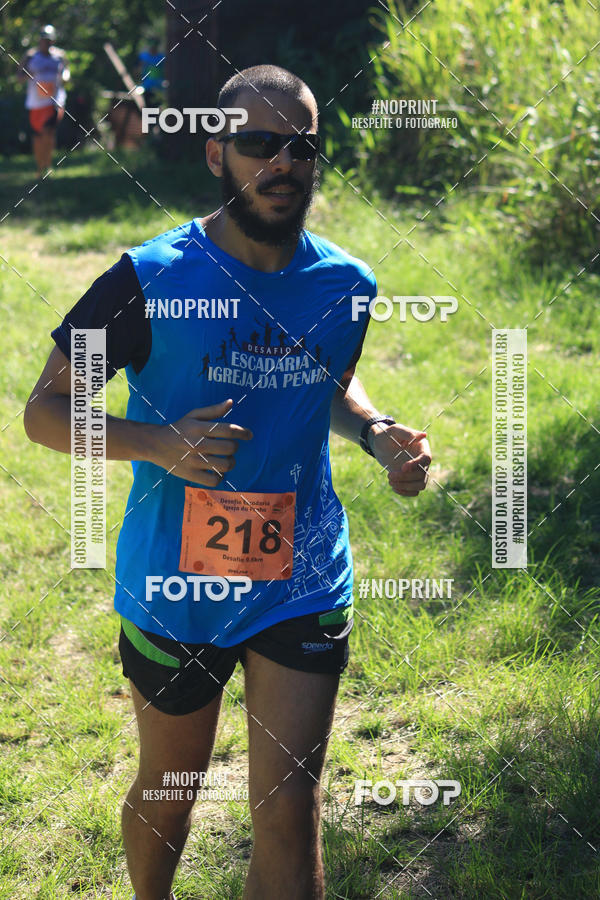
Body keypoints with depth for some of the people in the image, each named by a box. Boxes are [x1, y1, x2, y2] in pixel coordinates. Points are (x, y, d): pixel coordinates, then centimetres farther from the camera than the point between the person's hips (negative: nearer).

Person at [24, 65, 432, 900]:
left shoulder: (347, 287, -3)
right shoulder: (149, 280, -14)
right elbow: (45, 410, -9)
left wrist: (378, 432, -3)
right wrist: (158, 443, -25)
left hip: (303, 586, 2)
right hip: (175, 587, -1)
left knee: (289, 813, -1)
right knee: (168, 790, 19)